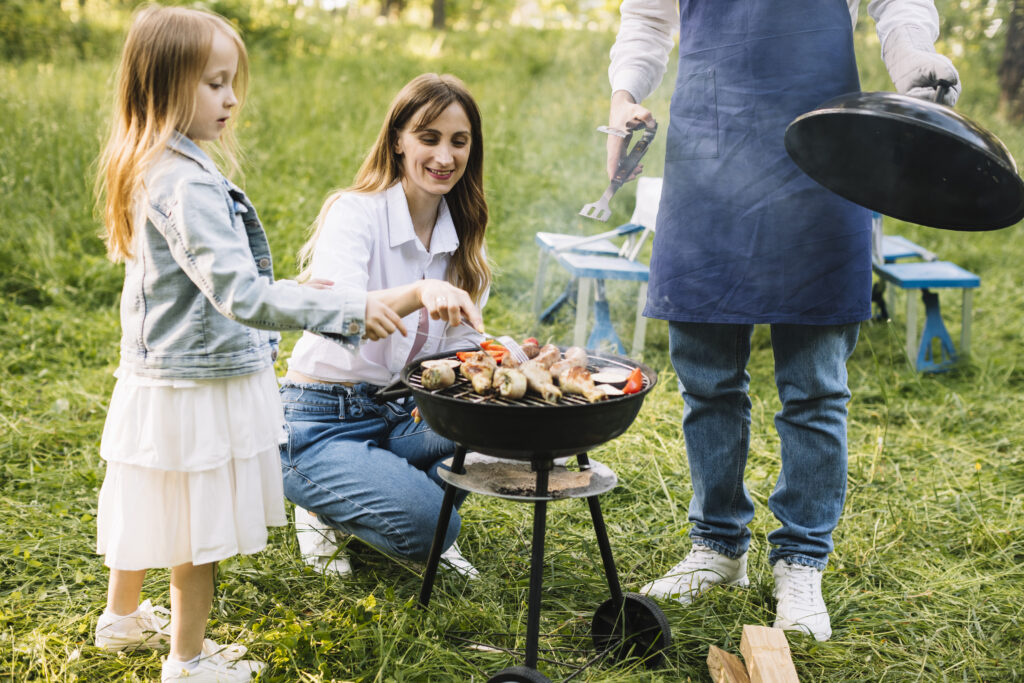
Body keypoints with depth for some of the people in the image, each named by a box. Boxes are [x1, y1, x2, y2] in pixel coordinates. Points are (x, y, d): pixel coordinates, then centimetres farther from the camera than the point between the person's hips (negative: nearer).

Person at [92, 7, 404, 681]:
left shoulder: (154, 168, 7)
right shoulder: (187, 183, -25)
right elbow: (241, 295, -32)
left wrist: (288, 290, 16)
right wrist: (348, 308, -31)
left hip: (158, 375, 10)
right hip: (199, 386, -10)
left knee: (156, 512, 26)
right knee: (199, 532, 6)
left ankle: (124, 617, 45)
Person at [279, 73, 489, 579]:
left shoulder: (462, 235, 4)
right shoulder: (355, 212, -16)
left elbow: (463, 343, 2)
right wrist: (420, 292, -54)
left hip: (402, 415, 6)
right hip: (322, 421, -6)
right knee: (428, 526, -26)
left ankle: (412, 498, 4)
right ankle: (325, 512, 4)